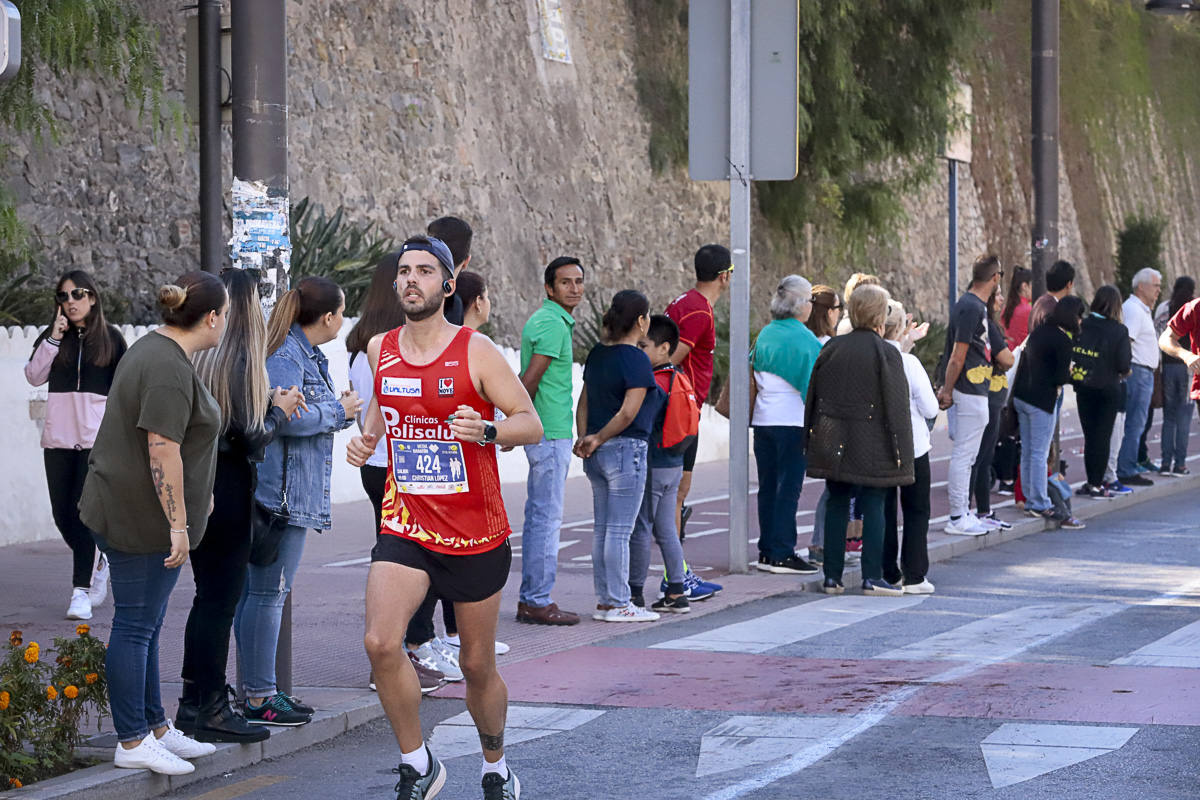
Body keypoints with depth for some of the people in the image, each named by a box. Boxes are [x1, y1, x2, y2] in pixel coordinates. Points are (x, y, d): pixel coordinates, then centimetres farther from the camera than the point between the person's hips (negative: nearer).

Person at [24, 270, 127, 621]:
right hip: (58, 436, 3)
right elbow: (34, 376, -2)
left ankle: (81, 591, -6)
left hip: (97, 437, -3)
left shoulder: (111, 338, 4)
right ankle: (97, 563, 29)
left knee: (83, 510, -9)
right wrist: (53, 339, -9)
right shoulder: (52, 336, 10)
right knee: (62, 513, 4)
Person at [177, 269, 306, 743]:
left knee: (208, 596, 17)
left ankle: (195, 702, 23)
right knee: (221, 600, 0)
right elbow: (249, 438, -17)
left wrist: (268, 401, 10)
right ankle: (209, 710, 4)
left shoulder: (198, 357, 6)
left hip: (194, 486, 8)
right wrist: (279, 411, 1)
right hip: (226, 491, -8)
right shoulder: (239, 361, -17)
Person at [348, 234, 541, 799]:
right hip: (405, 529, 2)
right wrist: (367, 439, 5)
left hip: (476, 535, -2)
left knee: (478, 667, 9)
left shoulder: (476, 352, -9)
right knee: (380, 642, -20)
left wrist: (487, 431, -27)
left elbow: (531, 423, -8)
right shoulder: (380, 349, 4)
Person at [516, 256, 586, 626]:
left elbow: (530, 380, 21)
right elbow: (529, 380, -19)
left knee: (539, 515, 13)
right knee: (547, 516, -7)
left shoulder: (550, 320, 17)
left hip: (547, 431, 10)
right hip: (550, 433, -10)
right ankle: (538, 601, -4)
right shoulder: (552, 324, -15)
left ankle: (530, 599, 17)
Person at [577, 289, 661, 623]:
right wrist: (598, 439, -9)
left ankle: (604, 601, 15)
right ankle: (618, 603, -1)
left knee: (602, 529, 11)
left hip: (597, 454, 8)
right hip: (626, 448, -8)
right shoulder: (636, 360, -14)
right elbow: (628, 412, -20)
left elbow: (584, 401, 11)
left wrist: (584, 438, 3)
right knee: (620, 530, -4)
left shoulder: (597, 354, 10)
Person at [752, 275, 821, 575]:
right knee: (788, 487, -4)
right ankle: (782, 553, -5)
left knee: (767, 485, 10)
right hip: (792, 421, -7)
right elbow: (812, 383, -10)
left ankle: (767, 551, 14)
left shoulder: (765, 335, 8)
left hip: (762, 420, 7)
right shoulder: (804, 339, -12)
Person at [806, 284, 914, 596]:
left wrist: (814, 437, 17)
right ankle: (872, 577, 0)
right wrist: (900, 453, -7)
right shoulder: (886, 354, -9)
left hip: (833, 442, 4)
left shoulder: (832, 348, 5)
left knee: (837, 503, 10)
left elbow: (813, 397, 9)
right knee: (874, 506, 1)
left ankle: (832, 576, 11)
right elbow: (896, 407, -10)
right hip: (871, 445, -4)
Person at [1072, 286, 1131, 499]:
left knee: (1090, 435, 13)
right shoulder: (1119, 331, -13)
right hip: (1108, 389, -3)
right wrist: (1124, 370, 7)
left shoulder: (1082, 325, -7)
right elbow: (1124, 365, -15)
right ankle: (1096, 485, 5)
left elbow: (1069, 353, -8)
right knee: (1103, 437, 5)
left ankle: (1090, 482, 16)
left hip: (1083, 387, 3)